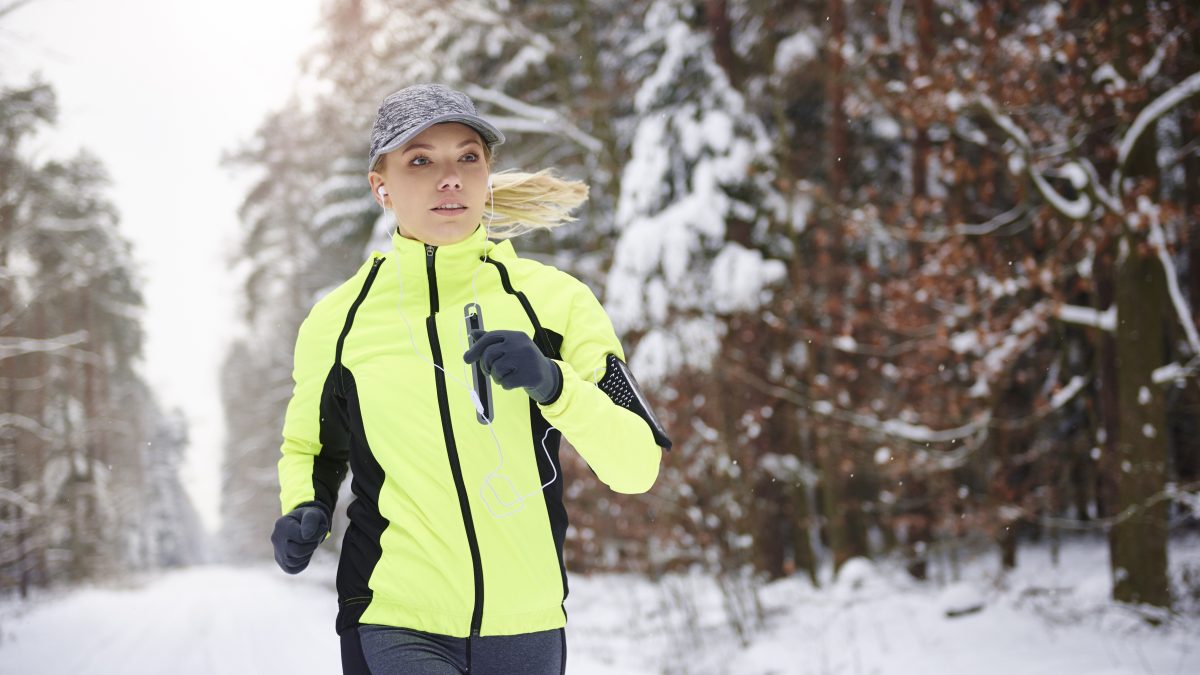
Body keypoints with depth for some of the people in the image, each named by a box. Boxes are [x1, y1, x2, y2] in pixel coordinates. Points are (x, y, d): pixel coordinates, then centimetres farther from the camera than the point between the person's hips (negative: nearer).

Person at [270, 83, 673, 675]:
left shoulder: (553, 299, 1)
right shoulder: (336, 323, 2)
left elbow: (639, 466, -4)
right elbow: (309, 448, 19)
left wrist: (551, 383, -19)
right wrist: (305, 510, -2)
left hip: (525, 627, 1)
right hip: (395, 627, -1)